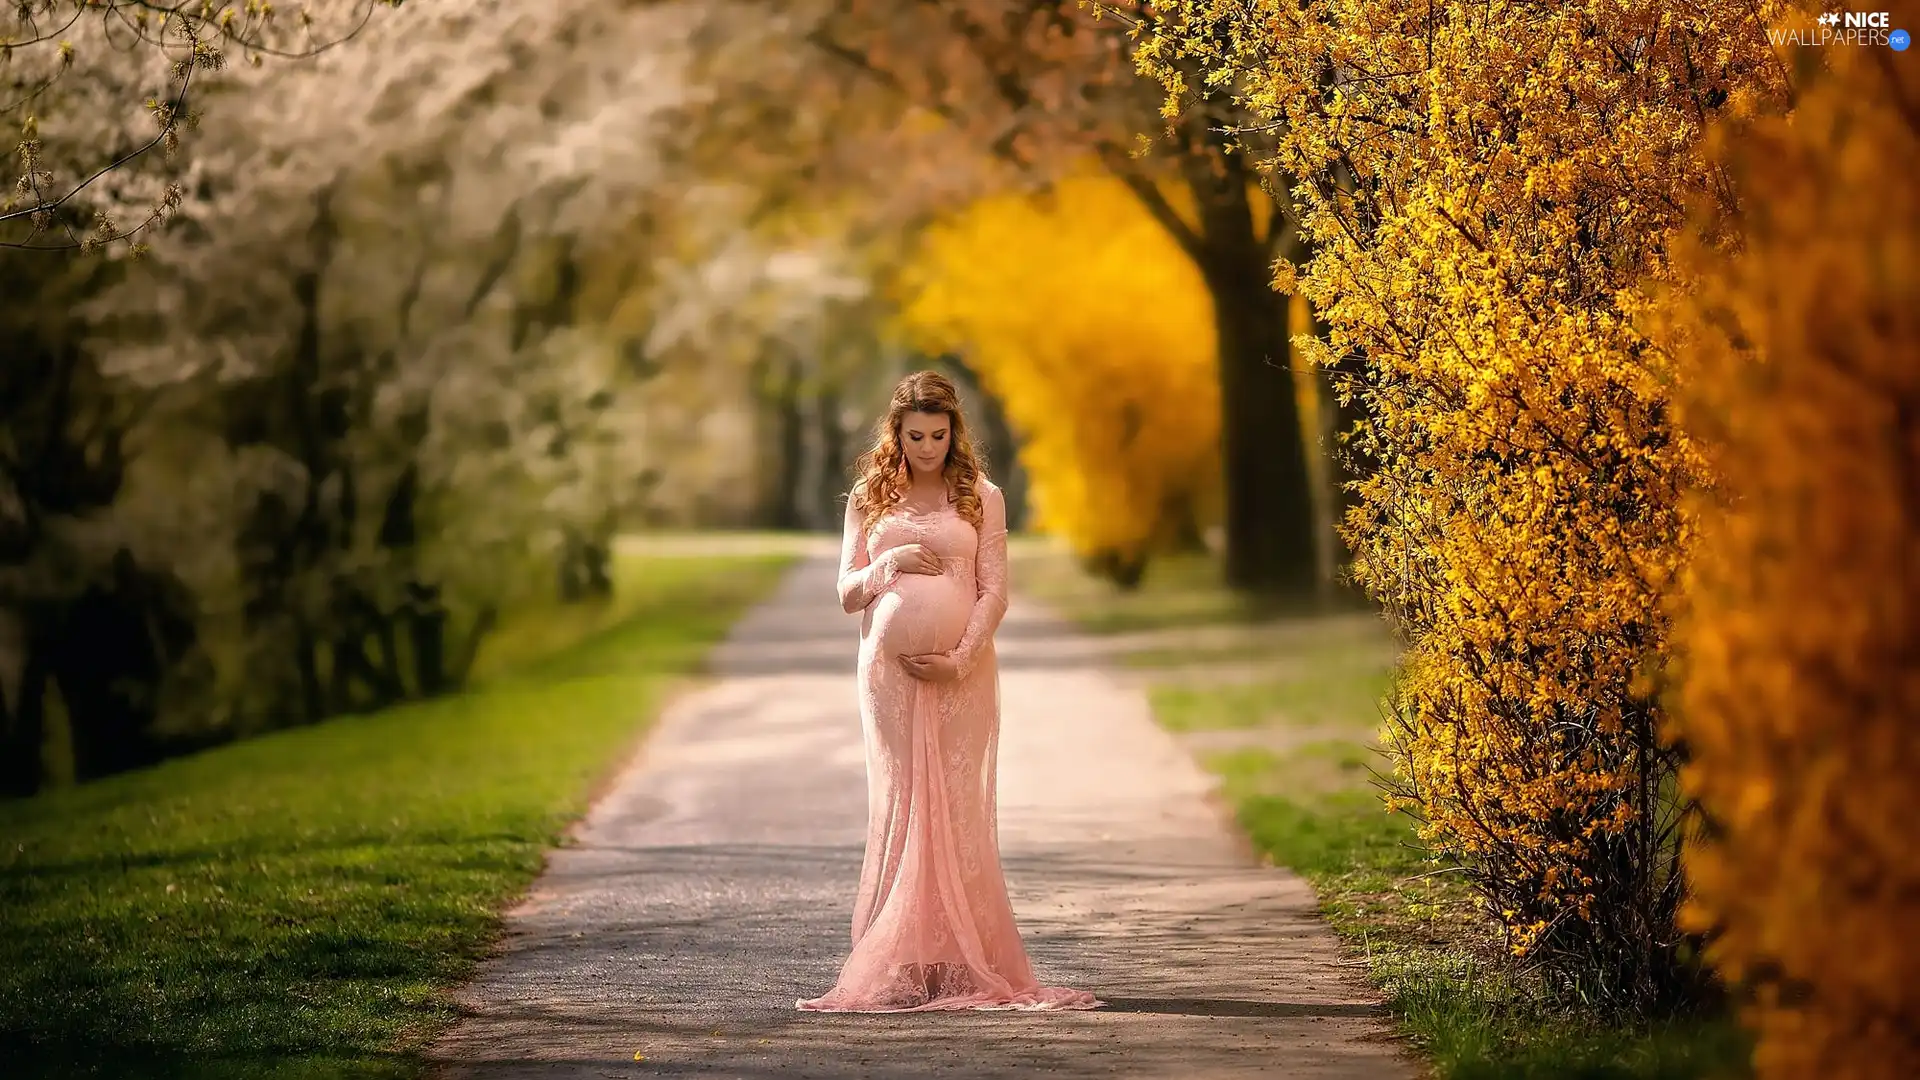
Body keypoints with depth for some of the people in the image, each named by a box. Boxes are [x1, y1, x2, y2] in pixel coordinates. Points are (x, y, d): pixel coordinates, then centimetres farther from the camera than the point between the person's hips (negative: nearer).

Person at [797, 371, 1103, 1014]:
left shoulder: (981, 497, 7)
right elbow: (847, 594, 10)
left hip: (961, 672, -1)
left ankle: (962, 965, -3)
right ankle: (898, 966, -4)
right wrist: (888, 563, -9)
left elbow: (994, 591, 2)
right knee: (898, 808, -3)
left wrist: (961, 659, -10)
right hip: (889, 670, 1)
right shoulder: (870, 498, 11)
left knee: (958, 811, -4)